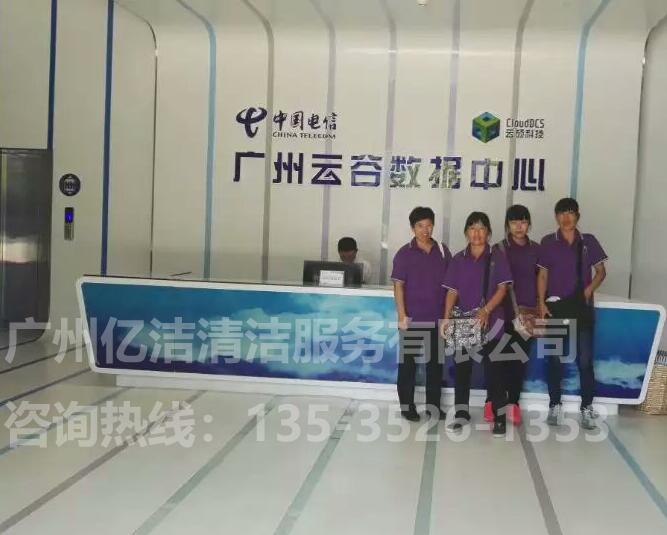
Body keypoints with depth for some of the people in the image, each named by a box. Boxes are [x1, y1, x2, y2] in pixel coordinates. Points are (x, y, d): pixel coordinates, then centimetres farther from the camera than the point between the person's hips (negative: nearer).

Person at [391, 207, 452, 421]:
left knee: (436, 362, 11)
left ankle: (433, 404, 23)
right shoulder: (405, 253, -5)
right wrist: (402, 315, -12)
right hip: (413, 318, -3)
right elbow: (398, 286, -6)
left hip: (437, 318, 3)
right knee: (408, 363, 5)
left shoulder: (442, 251, 4)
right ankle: (407, 405, 16)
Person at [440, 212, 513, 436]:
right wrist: (446, 318, -7)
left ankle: (499, 416, 6)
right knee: (461, 367, 6)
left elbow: (502, 288, -5)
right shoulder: (458, 259, 8)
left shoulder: (497, 256, 1)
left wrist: (486, 310, -19)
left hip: (491, 321, -3)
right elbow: (452, 291, 5)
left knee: (493, 368, 0)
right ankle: (461, 413, 17)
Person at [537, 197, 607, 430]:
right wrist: (541, 303, -5)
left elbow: (601, 271, 9)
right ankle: (554, 406, 15)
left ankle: (587, 408, 7)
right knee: (555, 358, 6)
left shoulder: (589, 241, 4)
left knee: (585, 359, -2)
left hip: (582, 307, 0)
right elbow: (542, 275, 3)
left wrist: (589, 289, -8)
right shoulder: (548, 242, 2)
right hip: (556, 306, 0)